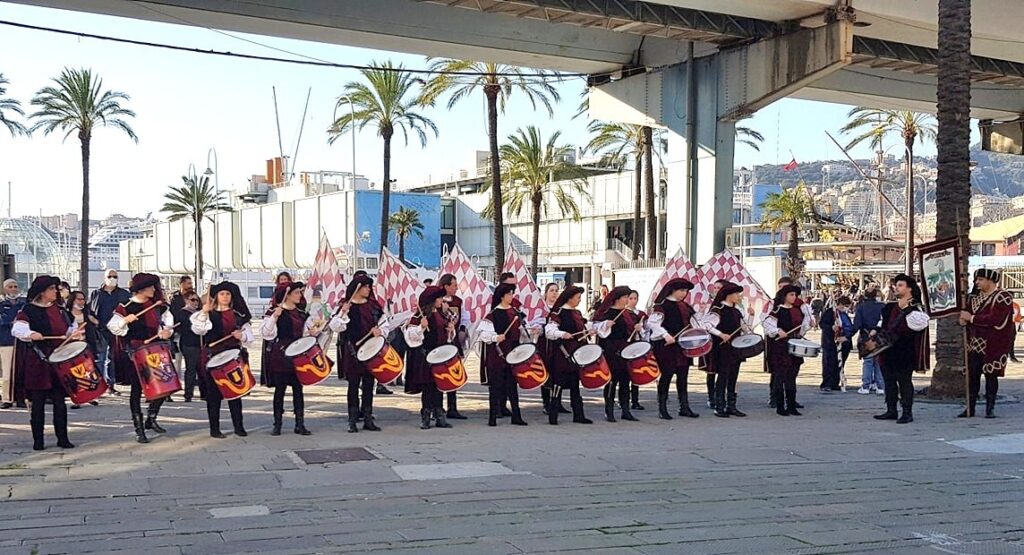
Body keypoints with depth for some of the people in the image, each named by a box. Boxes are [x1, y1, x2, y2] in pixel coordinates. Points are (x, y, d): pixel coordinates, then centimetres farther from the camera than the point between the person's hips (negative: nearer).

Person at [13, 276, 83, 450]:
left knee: (59, 400, 5)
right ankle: (38, 440, 8)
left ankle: (62, 438, 10)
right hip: (38, 362, -5)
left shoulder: (58, 309, 12)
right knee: (38, 401, 0)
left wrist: (75, 333, 2)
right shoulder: (29, 310, -6)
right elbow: (17, 329, -19)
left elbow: (68, 329, 23)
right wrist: (31, 334, -37)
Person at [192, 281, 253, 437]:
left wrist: (241, 335, -11)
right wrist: (204, 312, -24)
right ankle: (214, 429, 6)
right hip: (214, 357, -3)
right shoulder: (209, 314, 2)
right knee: (214, 393, -1)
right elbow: (198, 330, -14)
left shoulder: (239, 315, 13)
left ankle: (239, 427, 13)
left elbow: (249, 334, 10)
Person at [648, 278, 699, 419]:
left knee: (683, 376, 8)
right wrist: (665, 335, -27)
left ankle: (684, 407, 14)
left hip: (684, 346, 7)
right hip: (666, 346, -7)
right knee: (667, 375, -3)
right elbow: (652, 323, -18)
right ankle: (662, 409, 4)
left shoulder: (685, 306, 15)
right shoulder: (661, 306, -8)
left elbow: (693, 323, 22)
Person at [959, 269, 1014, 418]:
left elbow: (994, 319, -22)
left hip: (993, 344, -6)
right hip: (975, 343, 6)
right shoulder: (975, 296, 12)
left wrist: (972, 318, -17)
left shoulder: (1003, 297, -10)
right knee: (972, 375, 4)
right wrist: (963, 319, -6)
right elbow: (968, 311, 19)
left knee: (991, 375, 1)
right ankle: (970, 407, 10)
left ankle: (990, 408, 10)